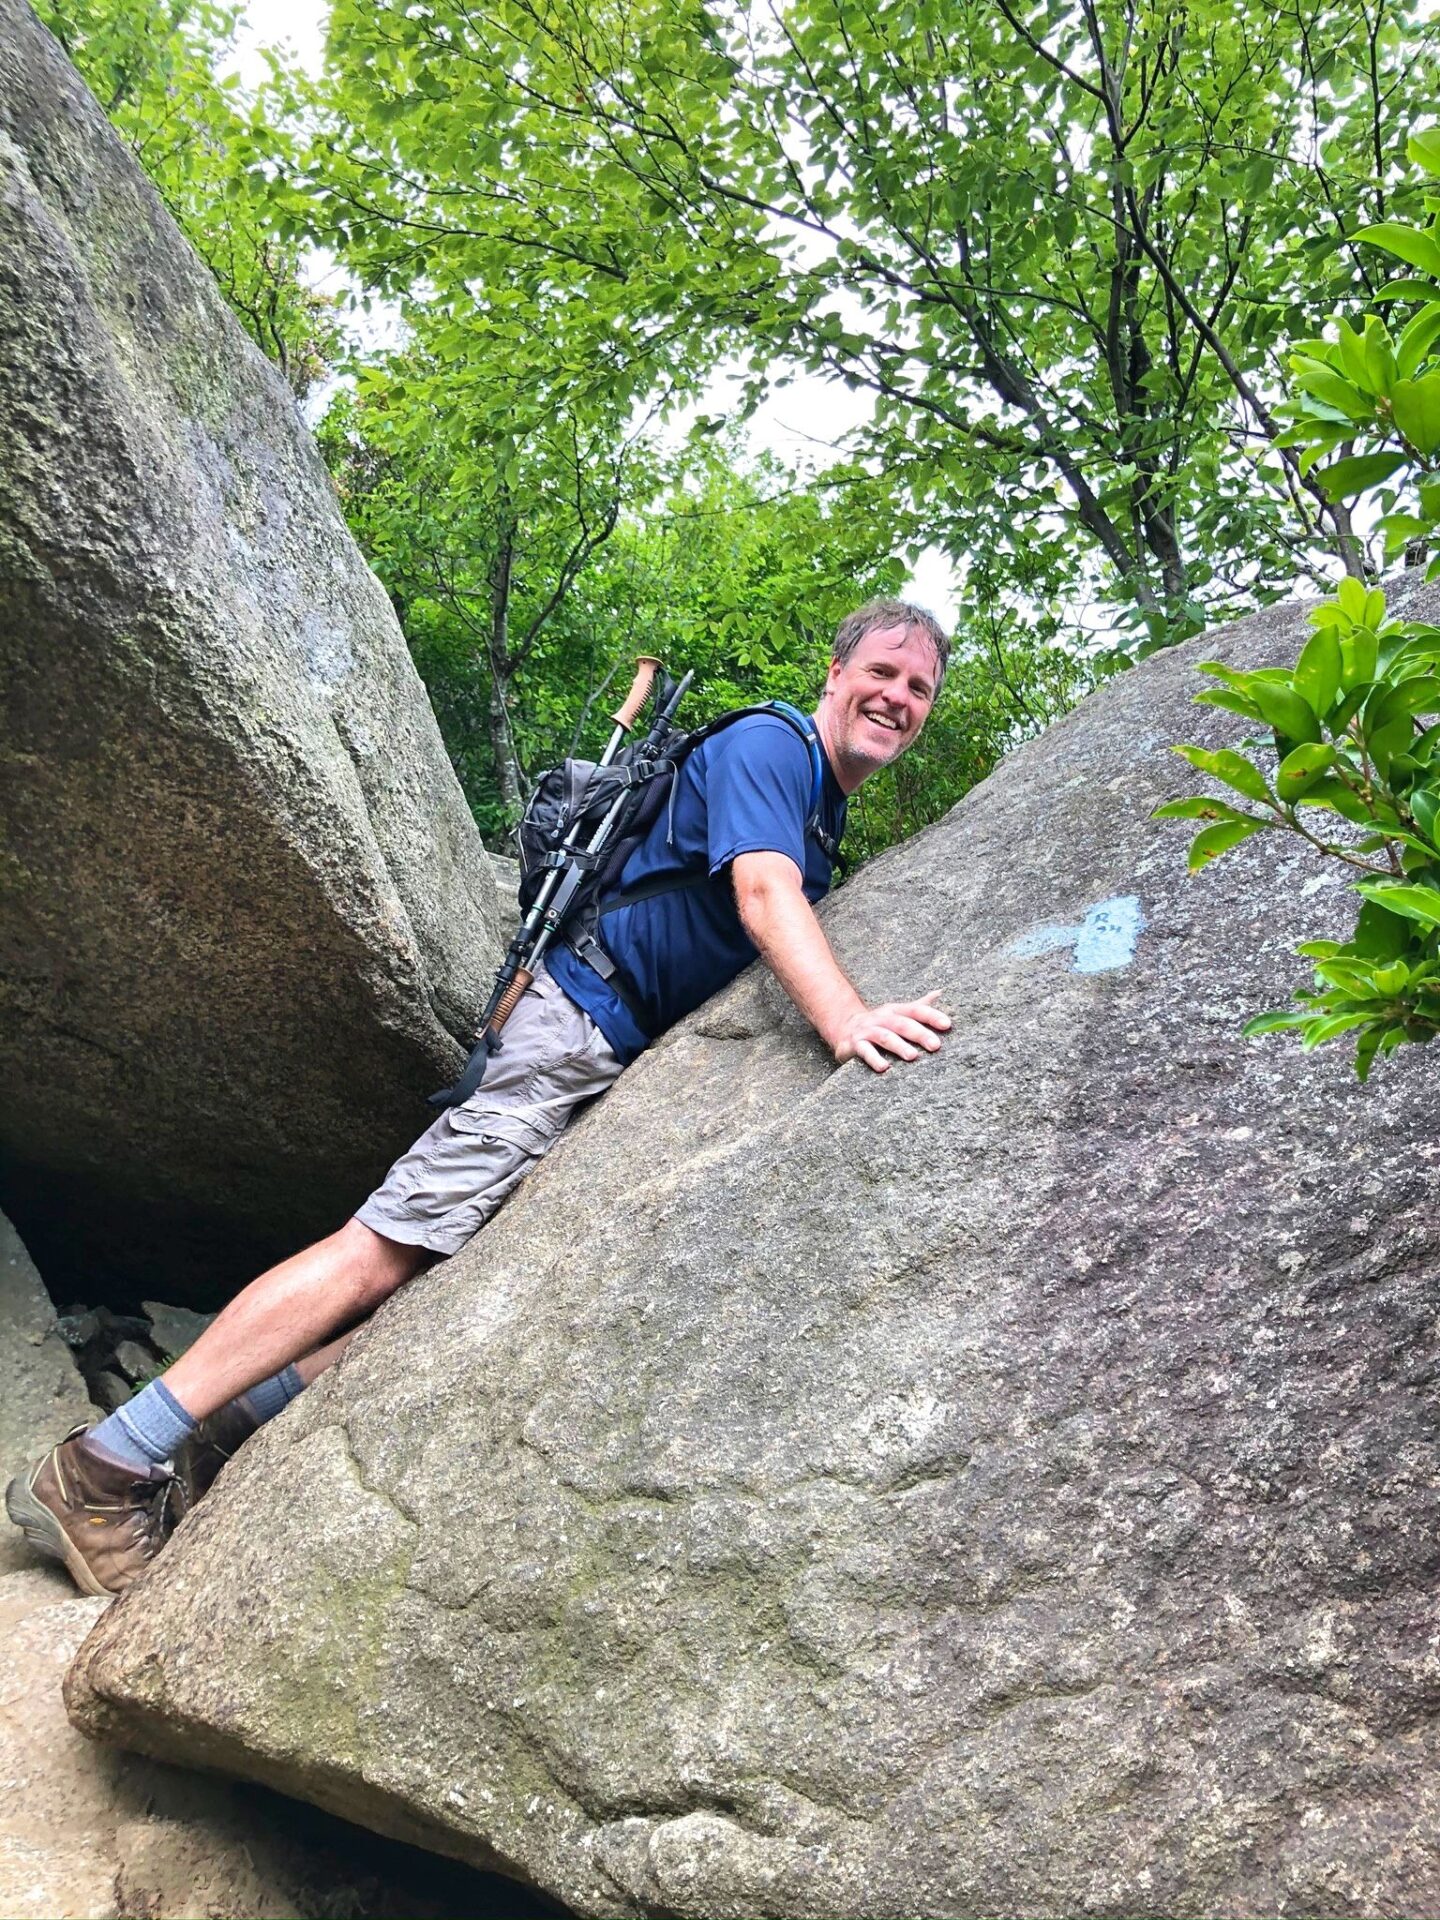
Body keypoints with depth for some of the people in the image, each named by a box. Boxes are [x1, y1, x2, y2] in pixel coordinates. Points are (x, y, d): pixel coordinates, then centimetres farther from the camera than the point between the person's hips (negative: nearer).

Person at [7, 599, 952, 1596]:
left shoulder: (826, 812, 21)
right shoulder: (766, 745, -8)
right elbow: (764, 897, -24)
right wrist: (845, 1020, -37)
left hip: (633, 1061, 10)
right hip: (579, 1022, -10)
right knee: (390, 1248, -14)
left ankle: (227, 1436, 9)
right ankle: (102, 1467, -9)